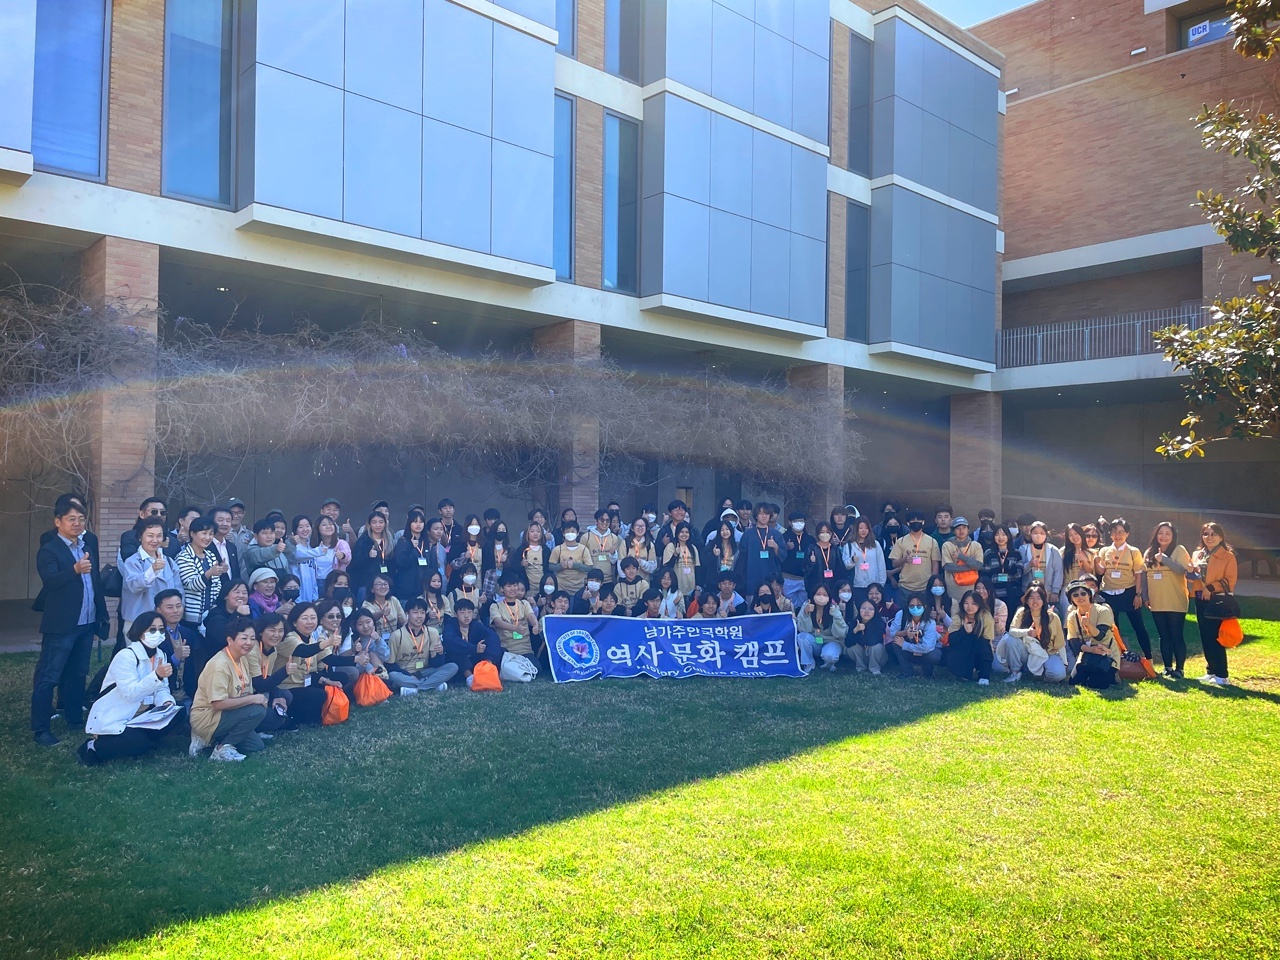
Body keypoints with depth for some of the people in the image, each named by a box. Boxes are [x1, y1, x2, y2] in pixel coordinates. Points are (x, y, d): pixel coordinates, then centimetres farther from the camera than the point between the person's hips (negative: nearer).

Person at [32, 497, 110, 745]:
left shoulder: (90, 544, 12)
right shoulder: (49, 550, -9)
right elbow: (50, 581, -26)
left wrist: (102, 614, 14)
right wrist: (75, 569, -44)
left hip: (87, 623, 7)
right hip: (61, 625, -7)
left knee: (77, 674, 17)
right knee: (48, 677, -2)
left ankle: (74, 718, 28)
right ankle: (40, 729, 3)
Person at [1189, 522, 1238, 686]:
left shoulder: (1228, 556, -4)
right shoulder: (1197, 555, 14)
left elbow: (1230, 580, -11)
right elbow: (1192, 576, 17)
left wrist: (1211, 588, -19)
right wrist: (1191, 573, -5)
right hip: (1200, 600, 6)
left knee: (1216, 637, -8)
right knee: (1205, 638, 9)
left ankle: (1222, 675, -2)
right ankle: (1211, 671, 18)